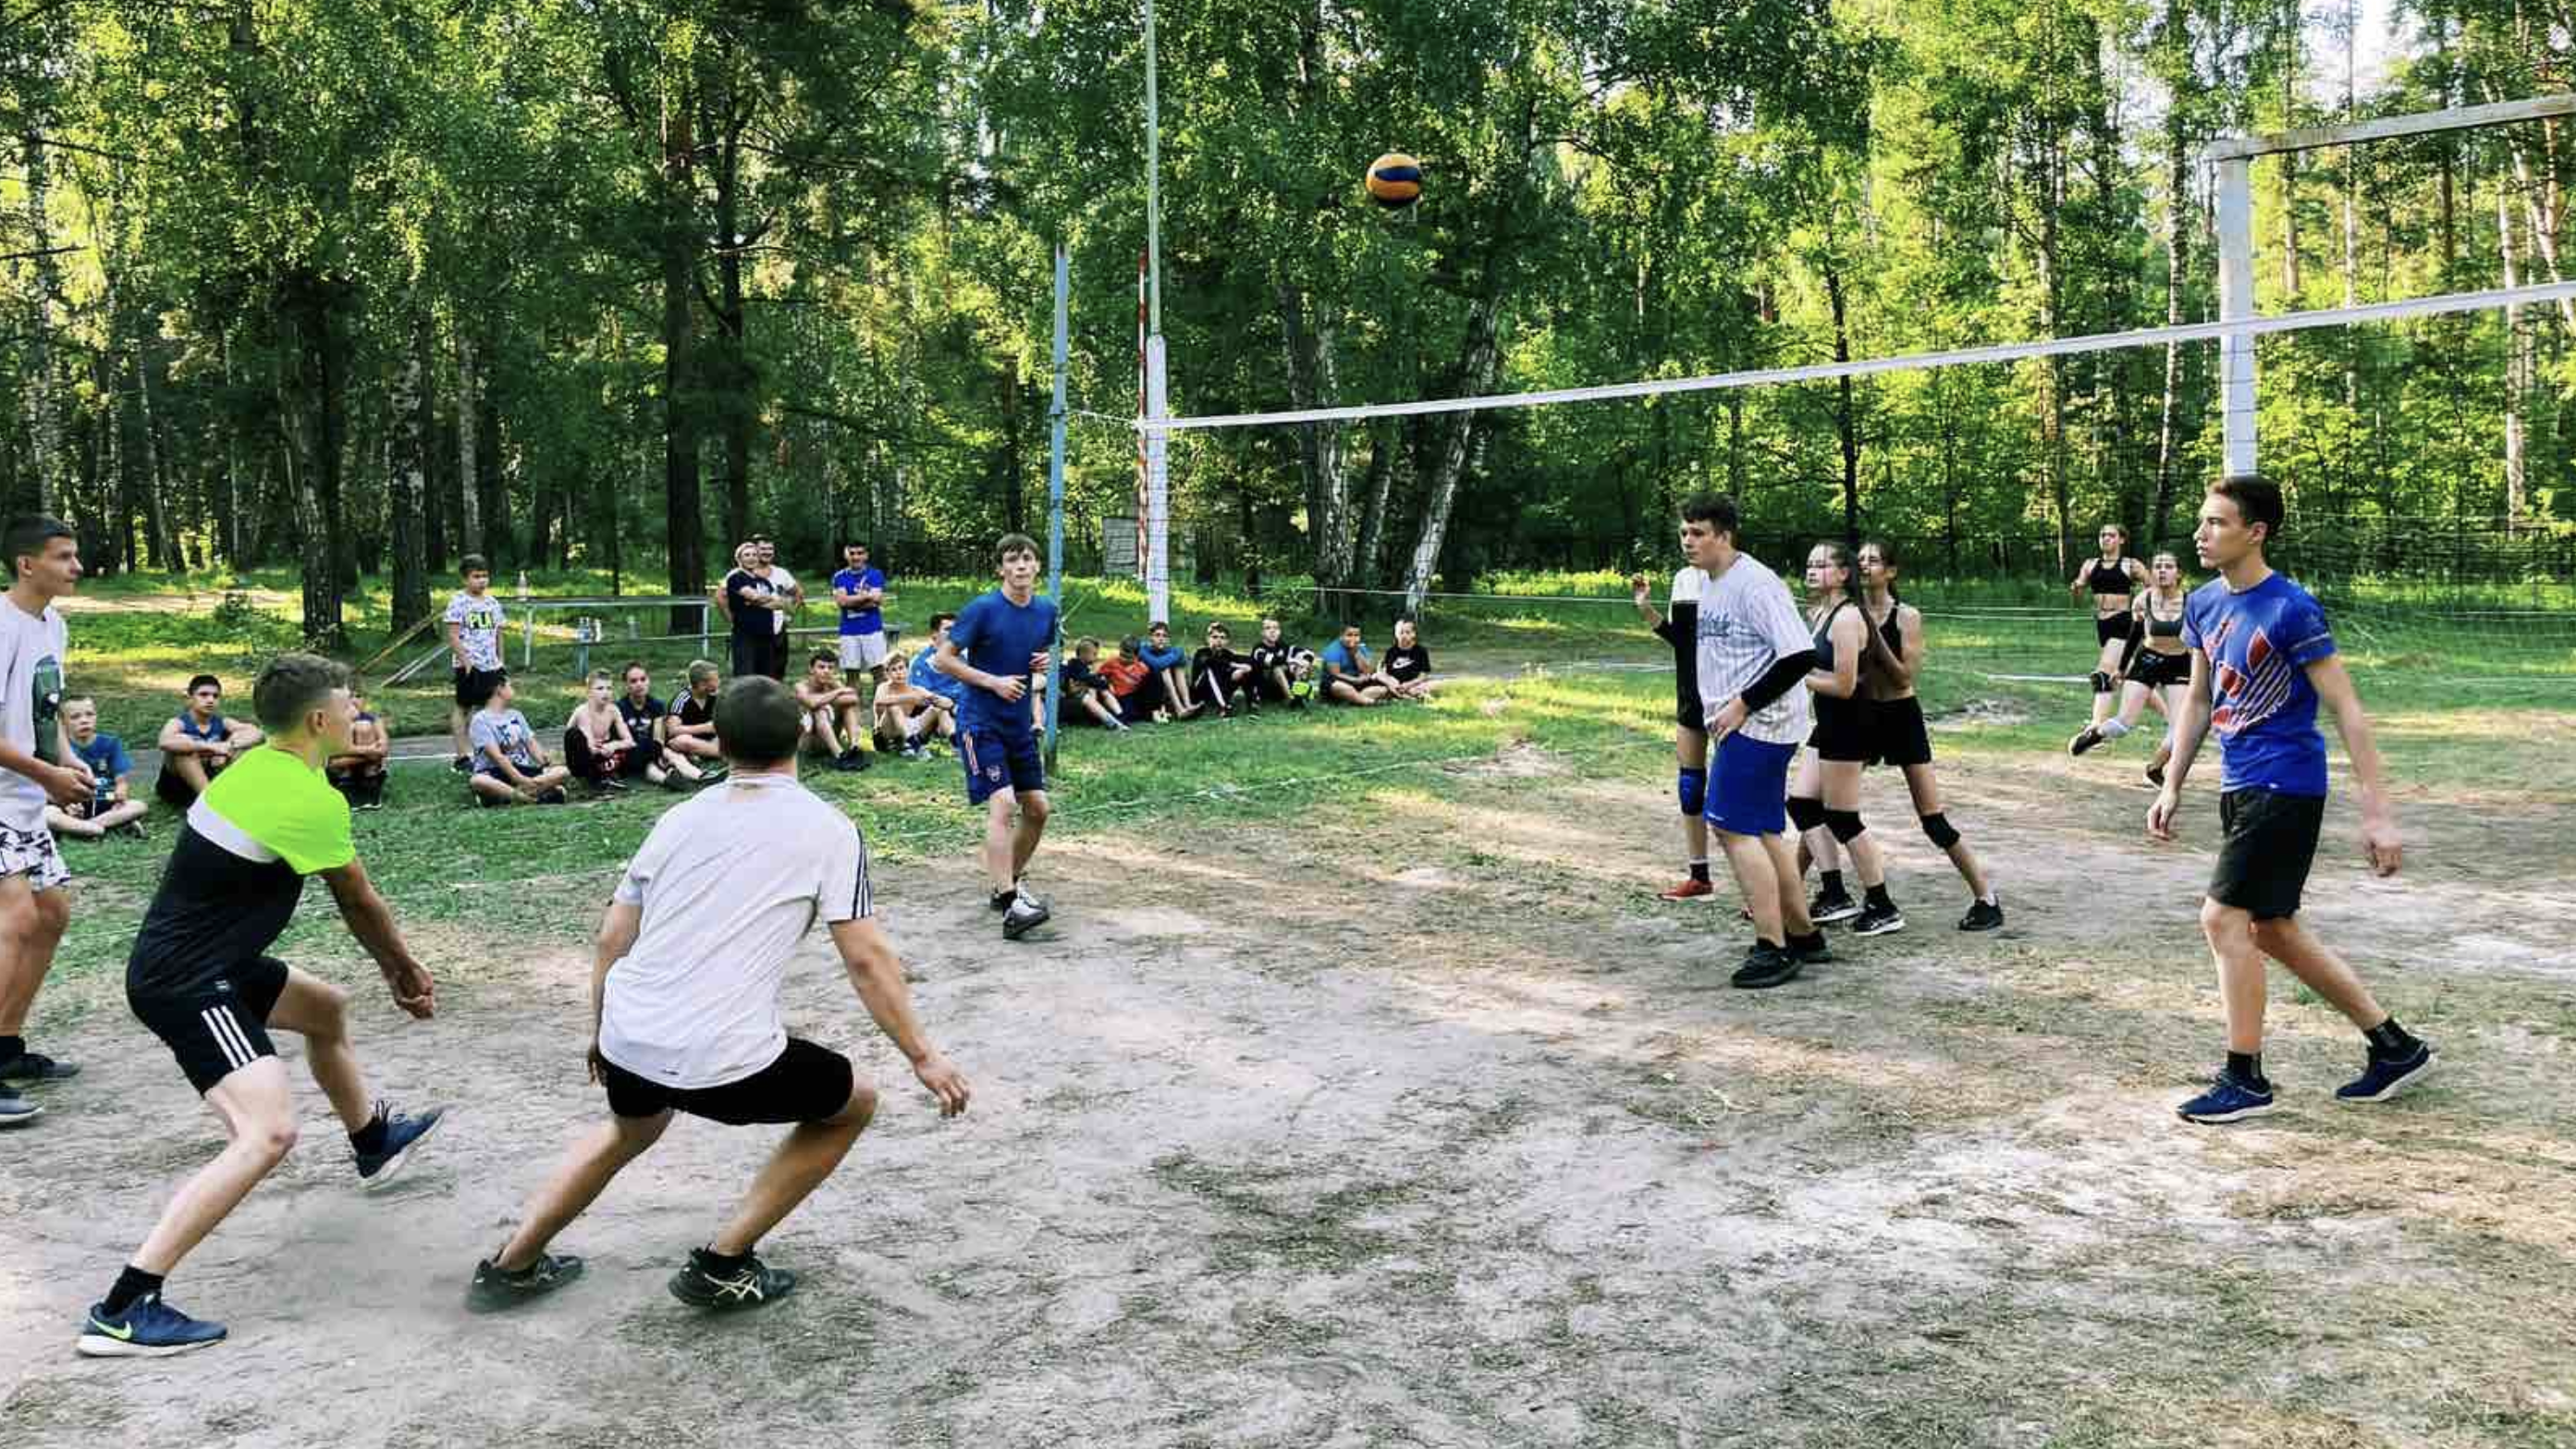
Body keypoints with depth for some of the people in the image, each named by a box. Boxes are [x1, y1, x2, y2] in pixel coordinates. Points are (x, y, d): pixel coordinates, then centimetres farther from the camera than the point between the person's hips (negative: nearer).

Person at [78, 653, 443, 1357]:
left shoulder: (258, 768, 6)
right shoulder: (312, 800, -22)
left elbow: (345, 898, 13)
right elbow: (361, 902, -7)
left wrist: (390, 966, 18)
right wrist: (406, 966, 11)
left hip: (199, 962, 11)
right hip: (187, 985, -11)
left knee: (326, 1008, 30)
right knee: (269, 1132, -21)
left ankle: (375, 1141, 55)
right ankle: (122, 1310, -19)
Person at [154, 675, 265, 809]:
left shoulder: (221, 723, -2)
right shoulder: (178, 723, -15)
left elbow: (256, 733, -14)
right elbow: (165, 742, -38)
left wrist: (229, 746, -30)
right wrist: (210, 746, -40)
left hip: (210, 780, 4)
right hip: (174, 786, -4)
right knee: (184, 748, -31)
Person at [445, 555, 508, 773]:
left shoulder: (492, 602, 12)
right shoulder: (459, 602, -7)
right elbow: (453, 636, -11)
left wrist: (500, 661, 12)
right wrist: (465, 661, -16)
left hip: (490, 665, 6)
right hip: (468, 666, -6)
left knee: (483, 707, 9)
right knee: (463, 707, 1)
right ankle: (462, 757, 4)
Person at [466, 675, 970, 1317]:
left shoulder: (681, 818, 10)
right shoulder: (826, 829, -4)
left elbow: (612, 938, 14)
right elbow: (865, 958, -8)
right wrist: (922, 1056, -1)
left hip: (627, 1040, 6)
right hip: (721, 1060, -6)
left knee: (632, 1128, 40)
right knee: (853, 1104, 20)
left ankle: (511, 1267, 39)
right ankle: (722, 1266, 18)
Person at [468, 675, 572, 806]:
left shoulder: (516, 715, 18)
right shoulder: (481, 719, -4)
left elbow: (531, 744, 11)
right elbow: (497, 756, -15)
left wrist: (548, 765, -9)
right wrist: (522, 780, -26)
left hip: (522, 770, 6)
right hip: (496, 774, -6)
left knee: (564, 771, -17)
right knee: (477, 781, -39)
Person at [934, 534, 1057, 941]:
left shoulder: (1046, 610, 5)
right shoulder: (983, 609, -13)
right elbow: (944, 659, -9)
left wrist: (1045, 662, 0)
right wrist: (993, 682, -17)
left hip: (1020, 724, 7)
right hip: (981, 723, -7)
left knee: (1037, 808, 8)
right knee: (1002, 804, -18)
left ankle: (1010, 883, 28)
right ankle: (1009, 908, -20)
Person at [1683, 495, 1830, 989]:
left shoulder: (1756, 585, -16)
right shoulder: (1708, 585, 14)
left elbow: (1800, 656, -22)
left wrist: (1743, 704, -19)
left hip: (1759, 726, -10)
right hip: (1736, 726, 10)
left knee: (1733, 827, -12)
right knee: (1764, 831, 13)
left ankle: (1773, 949, -6)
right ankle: (1803, 937, 24)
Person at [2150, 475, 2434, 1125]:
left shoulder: (2291, 609, -17)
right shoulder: (2203, 604, 6)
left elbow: (2346, 711, -16)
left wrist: (2377, 813, -18)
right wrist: (2172, 786, 14)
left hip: (2284, 787, -8)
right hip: (2240, 787, 9)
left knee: (2223, 918, -10)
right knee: (2272, 929, 13)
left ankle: (2245, 1080, 4)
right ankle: (2395, 1047, 28)